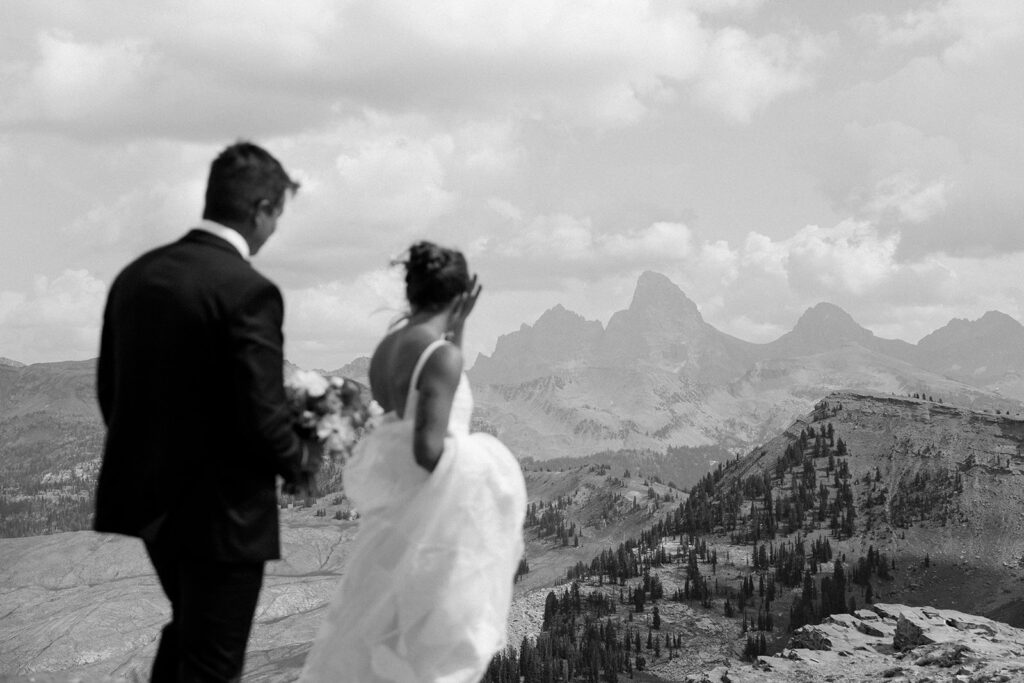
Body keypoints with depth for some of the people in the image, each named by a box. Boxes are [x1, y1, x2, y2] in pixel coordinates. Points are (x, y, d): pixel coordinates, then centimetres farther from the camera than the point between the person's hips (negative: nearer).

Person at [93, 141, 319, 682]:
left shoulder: (136, 274, 1)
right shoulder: (248, 292, -21)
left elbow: (108, 388, 9)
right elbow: (260, 420, -23)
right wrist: (304, 461, -2)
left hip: (148, 497, 7)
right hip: (221, 512, -7)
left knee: (188, 631, 27)